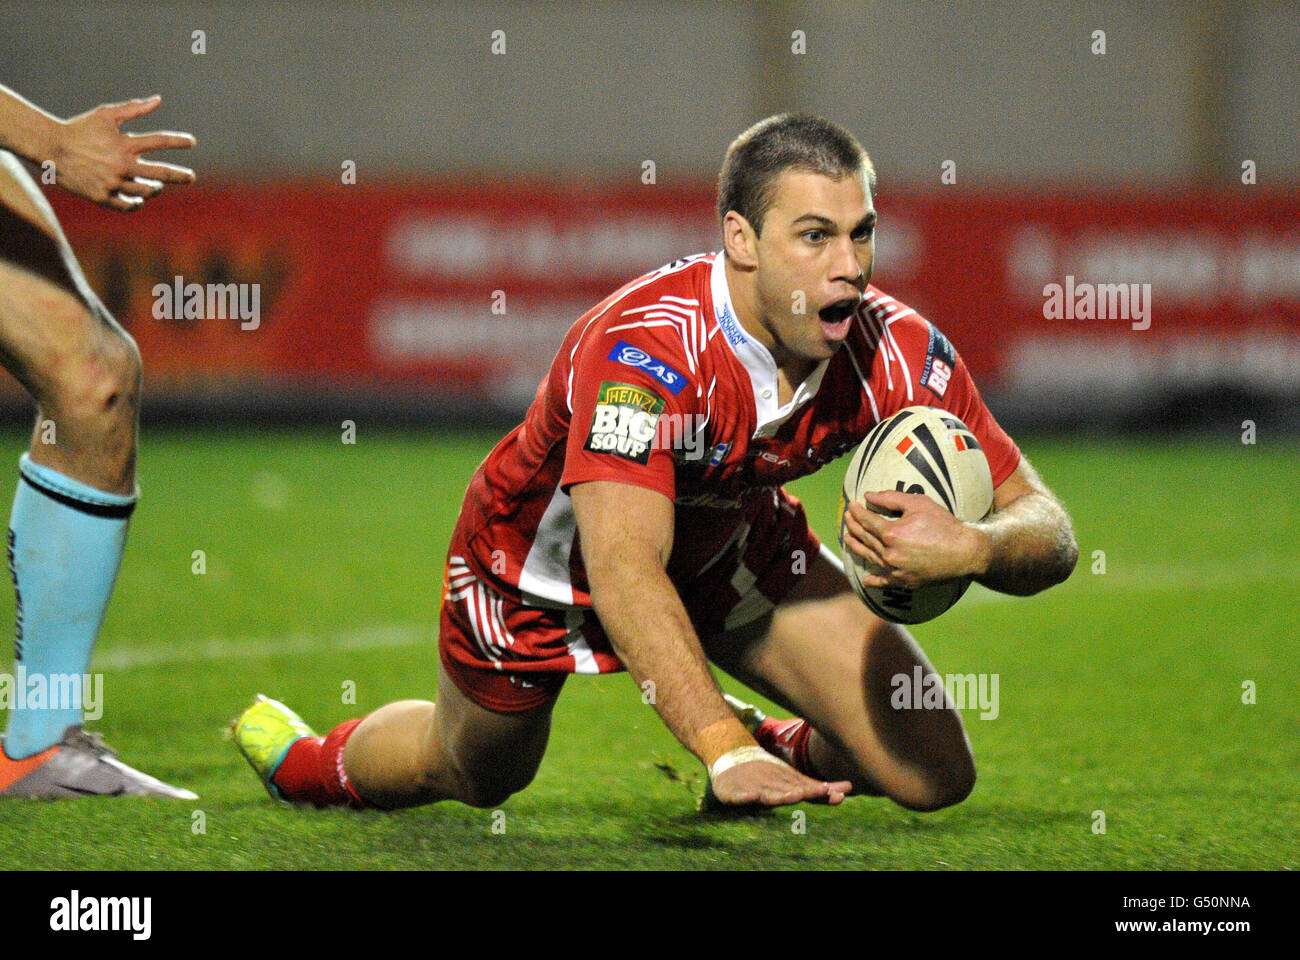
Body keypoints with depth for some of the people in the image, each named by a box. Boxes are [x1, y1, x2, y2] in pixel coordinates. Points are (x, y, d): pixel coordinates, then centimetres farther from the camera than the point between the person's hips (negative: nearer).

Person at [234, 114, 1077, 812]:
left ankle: (784, 754, 23)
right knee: (473, 777, 23)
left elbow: (1047, 532, -24)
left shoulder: (897, 354, -27)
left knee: (932, 774, -10)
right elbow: (624, 570, -51)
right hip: (545, 562, -4)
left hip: (734, 546, 4)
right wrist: (725, 751, -61)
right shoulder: (645, 351, -42)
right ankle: (308, 761, 56)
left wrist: (971, 548, -48)